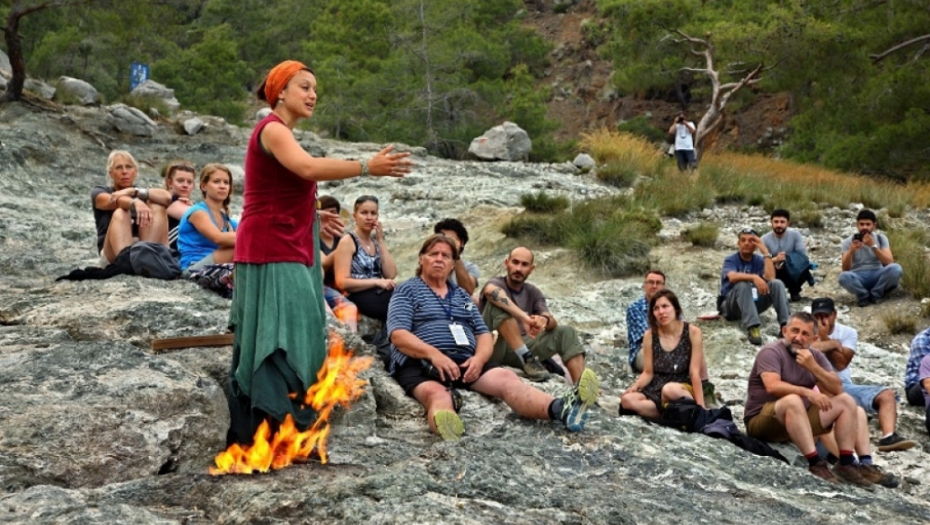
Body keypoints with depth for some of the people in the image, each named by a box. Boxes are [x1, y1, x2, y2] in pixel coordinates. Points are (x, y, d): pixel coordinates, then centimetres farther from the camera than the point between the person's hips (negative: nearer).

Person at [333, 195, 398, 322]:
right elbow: (342, 282, -11)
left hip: (379, 295, 7)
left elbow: (391, 274, 3)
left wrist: (381, 241, 1)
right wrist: (377, 282, -16)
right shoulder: (348, 241, -1)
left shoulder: (376, 240, 18)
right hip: (359, 297, -6)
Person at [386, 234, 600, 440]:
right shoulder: (407, 291, 11)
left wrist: (479, 358, -6)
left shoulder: (462, 296, 27)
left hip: (466, 362, 4)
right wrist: (434, 354, -22)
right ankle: (448, 432, -75)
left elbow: (484, 334, 18)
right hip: (422, 363, -4)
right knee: (436, 393, -39)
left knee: (506, 378, -25)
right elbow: (398, 335, -4)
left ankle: (561, 409, -53)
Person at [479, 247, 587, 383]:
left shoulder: (533, 293, 14)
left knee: (566, 332, -7)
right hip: (493, 348, -5)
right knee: (498, 302, -26)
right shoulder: (497, 284, -3)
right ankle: (527, 360, -30)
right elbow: (491, 291, -31)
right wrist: (524, 318, -41)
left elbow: (553, 322, -2)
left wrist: (545, 320, -28)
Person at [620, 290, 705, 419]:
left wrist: (701, 407, -17)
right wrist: (635, 386, -17)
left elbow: (695, 372, -11)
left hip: (684, 390, -4)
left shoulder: (692, 332, -7)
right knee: (627, 399, -28)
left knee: (670, 389, -40)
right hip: (656, 390, 4)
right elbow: (648, 373, 4)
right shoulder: (650, 335, 1)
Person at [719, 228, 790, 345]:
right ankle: (752, 328, -48)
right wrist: (754, 277, -43)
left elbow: (770, 278, -14)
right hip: (731, 305, -4)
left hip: (754, 303, 4)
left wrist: (766, 252, -12)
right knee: (743, 284, -34)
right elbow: (733, 277, -28)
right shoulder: (730, 260, -5)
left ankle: (786, 324, -29)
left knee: (776, 284, -17)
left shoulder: (759, 260, 6)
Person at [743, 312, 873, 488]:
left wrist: (813, 367, -16)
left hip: (800, 419, 8)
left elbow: (837, 388, -2)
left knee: (846, 401, -1)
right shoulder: (771, 352, -13)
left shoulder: (815, 356, 8)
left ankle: (846, 464, -10)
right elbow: (772, 386, -29)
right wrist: (807, 392, -35)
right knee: (793, 400, -37)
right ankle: (816, 464, -37)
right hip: (762, 421, -7)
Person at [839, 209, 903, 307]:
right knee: (843, 276, -36)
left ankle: (876, 294, -7)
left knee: (895, 268, -29)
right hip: (858, 278, -1)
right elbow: (845, 269, -12)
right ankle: (863, 295, -7)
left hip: (877, 276, 2)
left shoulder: (880, 238, 1)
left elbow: (890, 262, -12)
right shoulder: (849, 241, -2)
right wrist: (851, 251, -30)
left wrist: (873, 246, -23)